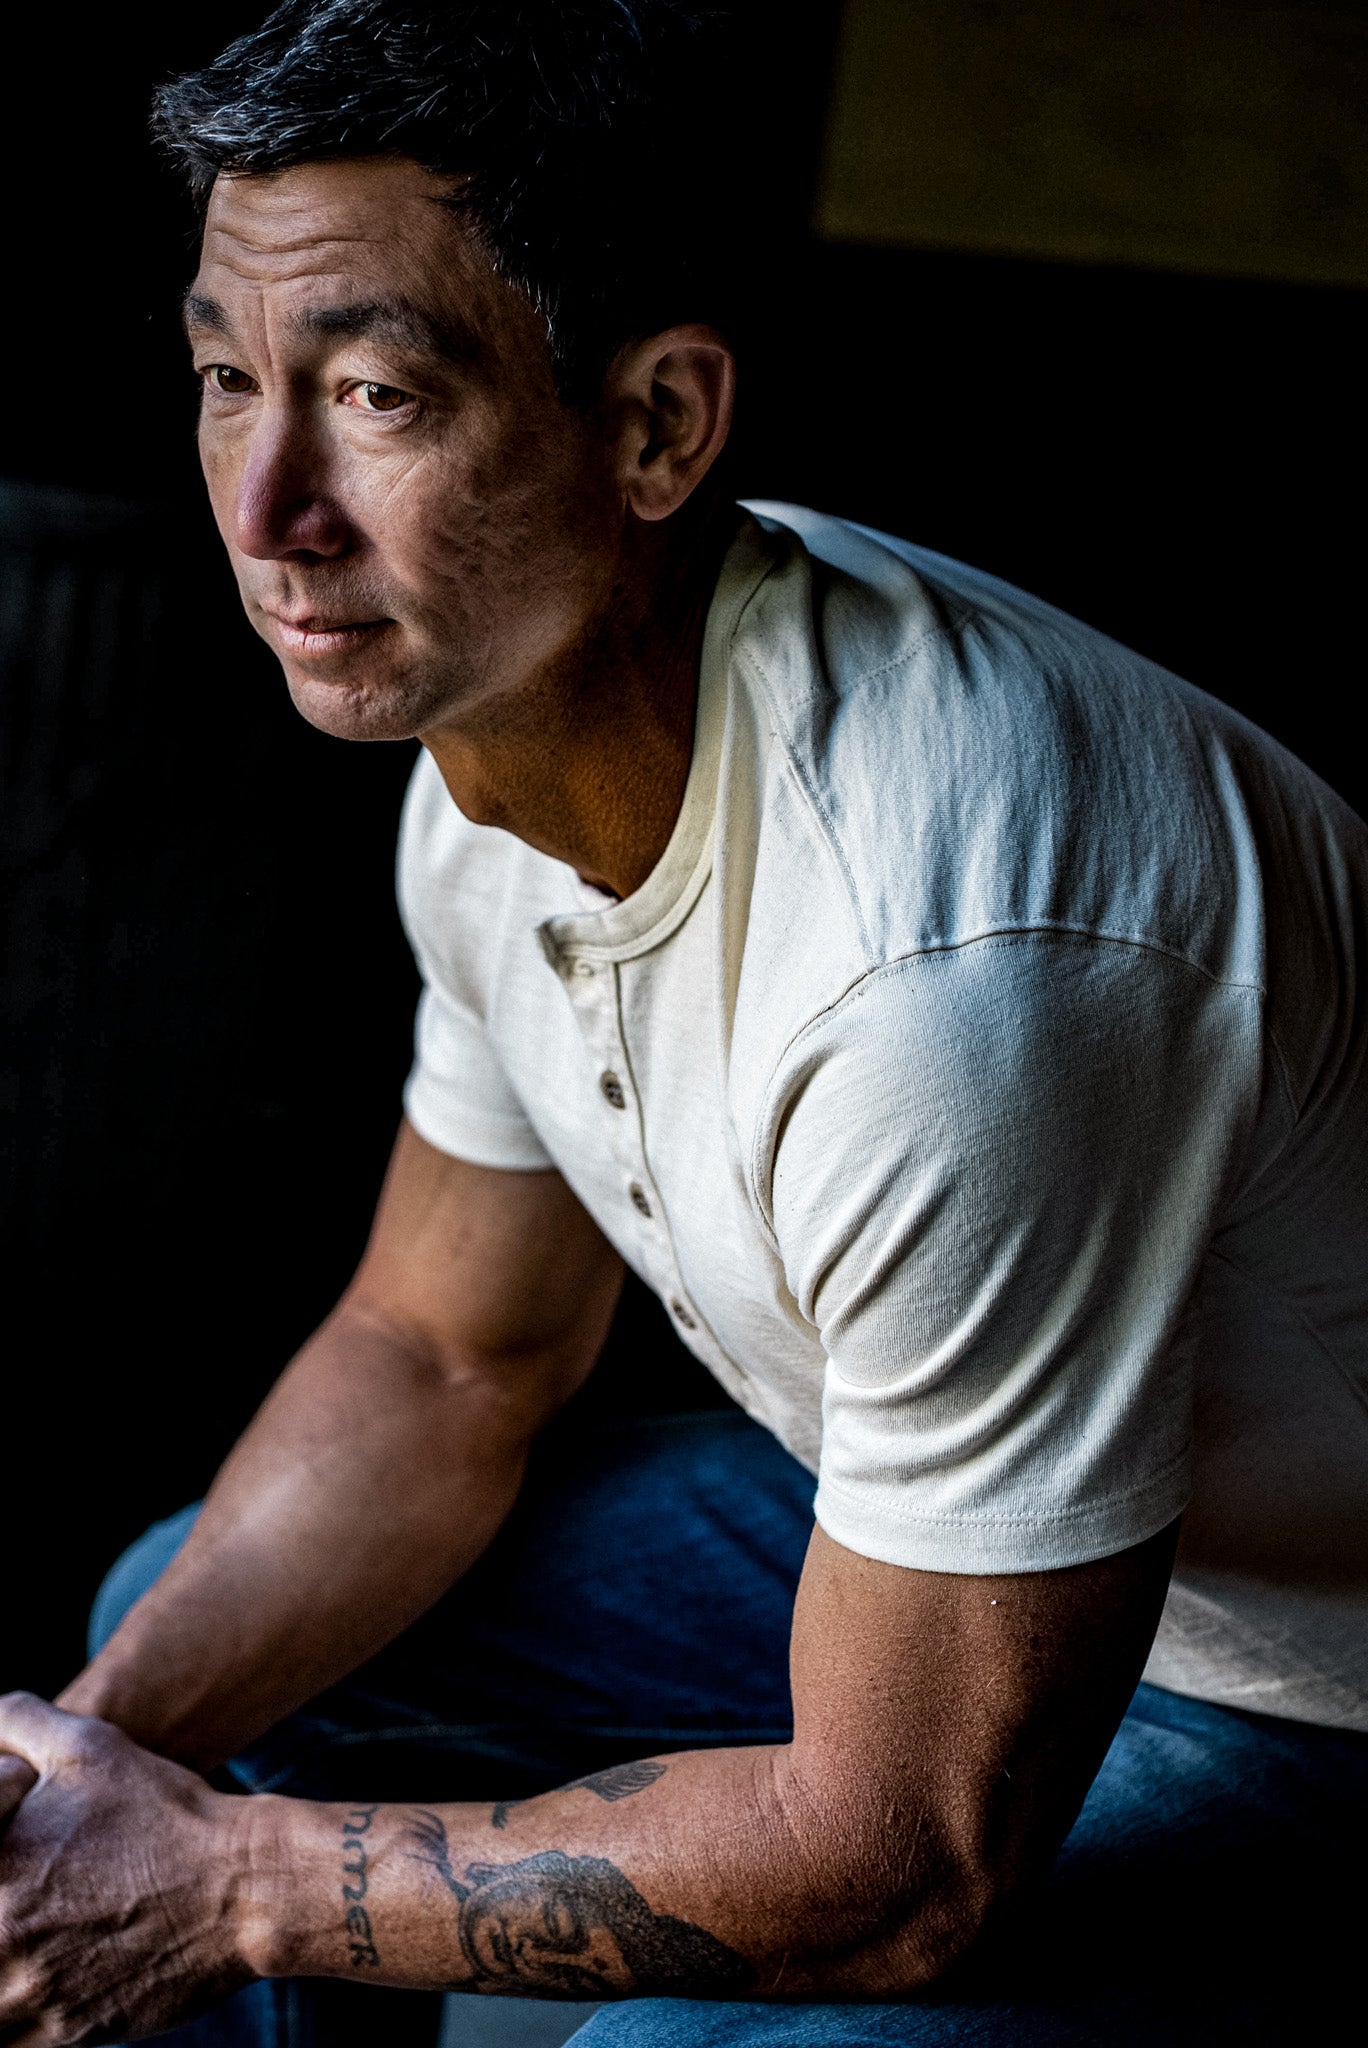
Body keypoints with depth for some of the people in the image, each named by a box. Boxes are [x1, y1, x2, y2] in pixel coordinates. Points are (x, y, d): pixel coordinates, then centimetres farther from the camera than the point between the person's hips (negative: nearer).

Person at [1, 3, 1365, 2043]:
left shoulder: (950, 957, -37)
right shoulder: (498, 696, -9)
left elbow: (902, 1860, -28)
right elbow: (441, 1362, 4)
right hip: (898, 1505, 8)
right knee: (186, 1641, 8)